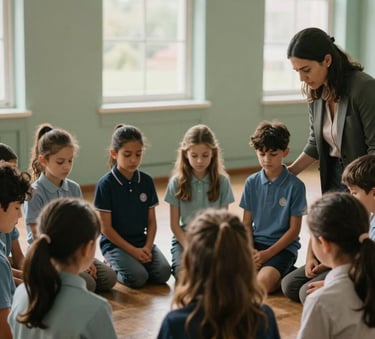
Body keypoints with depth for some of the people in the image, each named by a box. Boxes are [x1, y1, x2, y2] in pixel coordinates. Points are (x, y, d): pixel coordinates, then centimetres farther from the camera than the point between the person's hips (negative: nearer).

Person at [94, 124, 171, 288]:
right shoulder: (105, 184, -11)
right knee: (137, 277, -26)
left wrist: (147, 247, -11)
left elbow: (152, 221, 6)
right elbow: (106, 228, -10)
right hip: (115, 243, -4)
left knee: (163, 273, -18)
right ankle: (112, 268, 4)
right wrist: (133, 251, -15)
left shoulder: (147, 181, 2)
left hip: (142, 241, 4)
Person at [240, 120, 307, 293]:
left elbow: (294, 229, -5)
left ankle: (285, 274, 2)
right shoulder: (252, 182, 5)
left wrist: (267, 254, -13)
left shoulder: (295, 185, -7)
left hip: (283, 246, -4)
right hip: (256, 243, 4)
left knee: (262, 283, -30)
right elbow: (247, 223, 8)